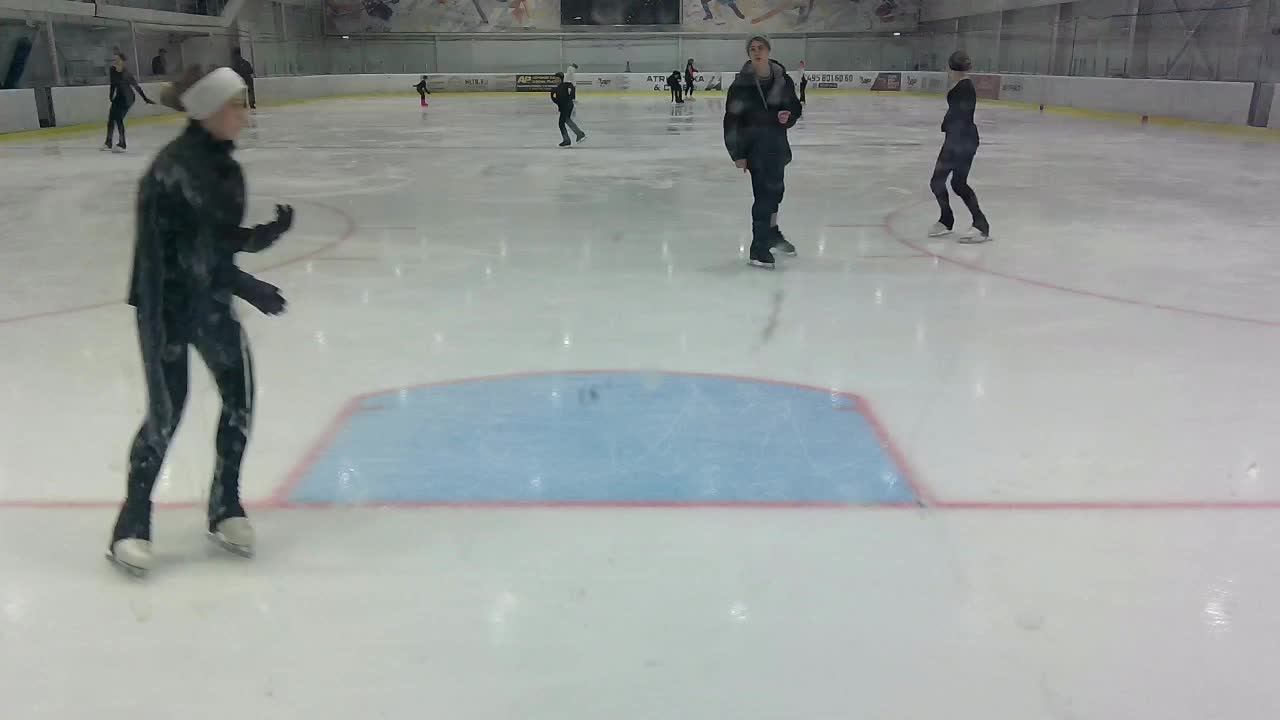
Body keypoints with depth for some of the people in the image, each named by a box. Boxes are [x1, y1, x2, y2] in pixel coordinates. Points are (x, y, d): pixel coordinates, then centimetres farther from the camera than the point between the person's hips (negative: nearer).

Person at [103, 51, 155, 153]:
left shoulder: (126, 73, -22)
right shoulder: (112, 70, -4)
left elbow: (136, 86, -17)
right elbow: (113, 84, 10)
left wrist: (145, 99, -15)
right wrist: (111, 97, 15)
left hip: (128, 98, -7)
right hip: (118, 96, 7)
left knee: (118, 118, -14)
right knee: (111, 118, 8)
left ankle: (122, 144, -4)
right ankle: (109, 143, 21)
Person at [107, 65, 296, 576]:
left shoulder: (224, 166, 6)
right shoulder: (175, 166, -19)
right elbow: (193, 248, -25)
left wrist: (271, 232, -8)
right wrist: (248, 287, -25)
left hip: (210, 298, 7)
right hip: (167, 301, -7)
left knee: (240, 396, 5)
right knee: (166, 412, -4)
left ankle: (225, 506, 21)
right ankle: (132, 524, 13)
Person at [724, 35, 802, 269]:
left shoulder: (782, 79, -1)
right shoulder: (742, 83, -12)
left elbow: (795, 107, 12)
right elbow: (731, 121, -11)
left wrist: (788, 116, -12)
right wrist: (737, 154, -14)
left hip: (777, 144, 5)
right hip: (754, 145, -5)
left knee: (775, 189, 19)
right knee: (765, 192, -10)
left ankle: (772, 233, 42)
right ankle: (759, 249, -2)